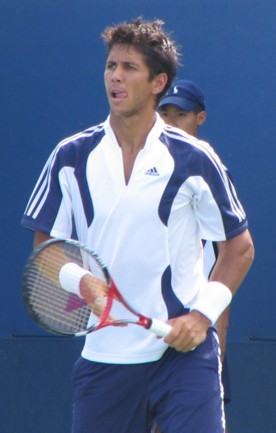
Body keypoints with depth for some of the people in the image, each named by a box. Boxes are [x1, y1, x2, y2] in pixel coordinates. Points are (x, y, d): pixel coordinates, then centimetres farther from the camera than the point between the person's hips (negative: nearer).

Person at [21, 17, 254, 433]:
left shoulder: (194, 159, -1)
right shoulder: (71, 157, 4)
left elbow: (239, 247, 6)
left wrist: (203, 313, -7)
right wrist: (75, 281, -14)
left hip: (184, 352, -2)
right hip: (102, 353, 2)